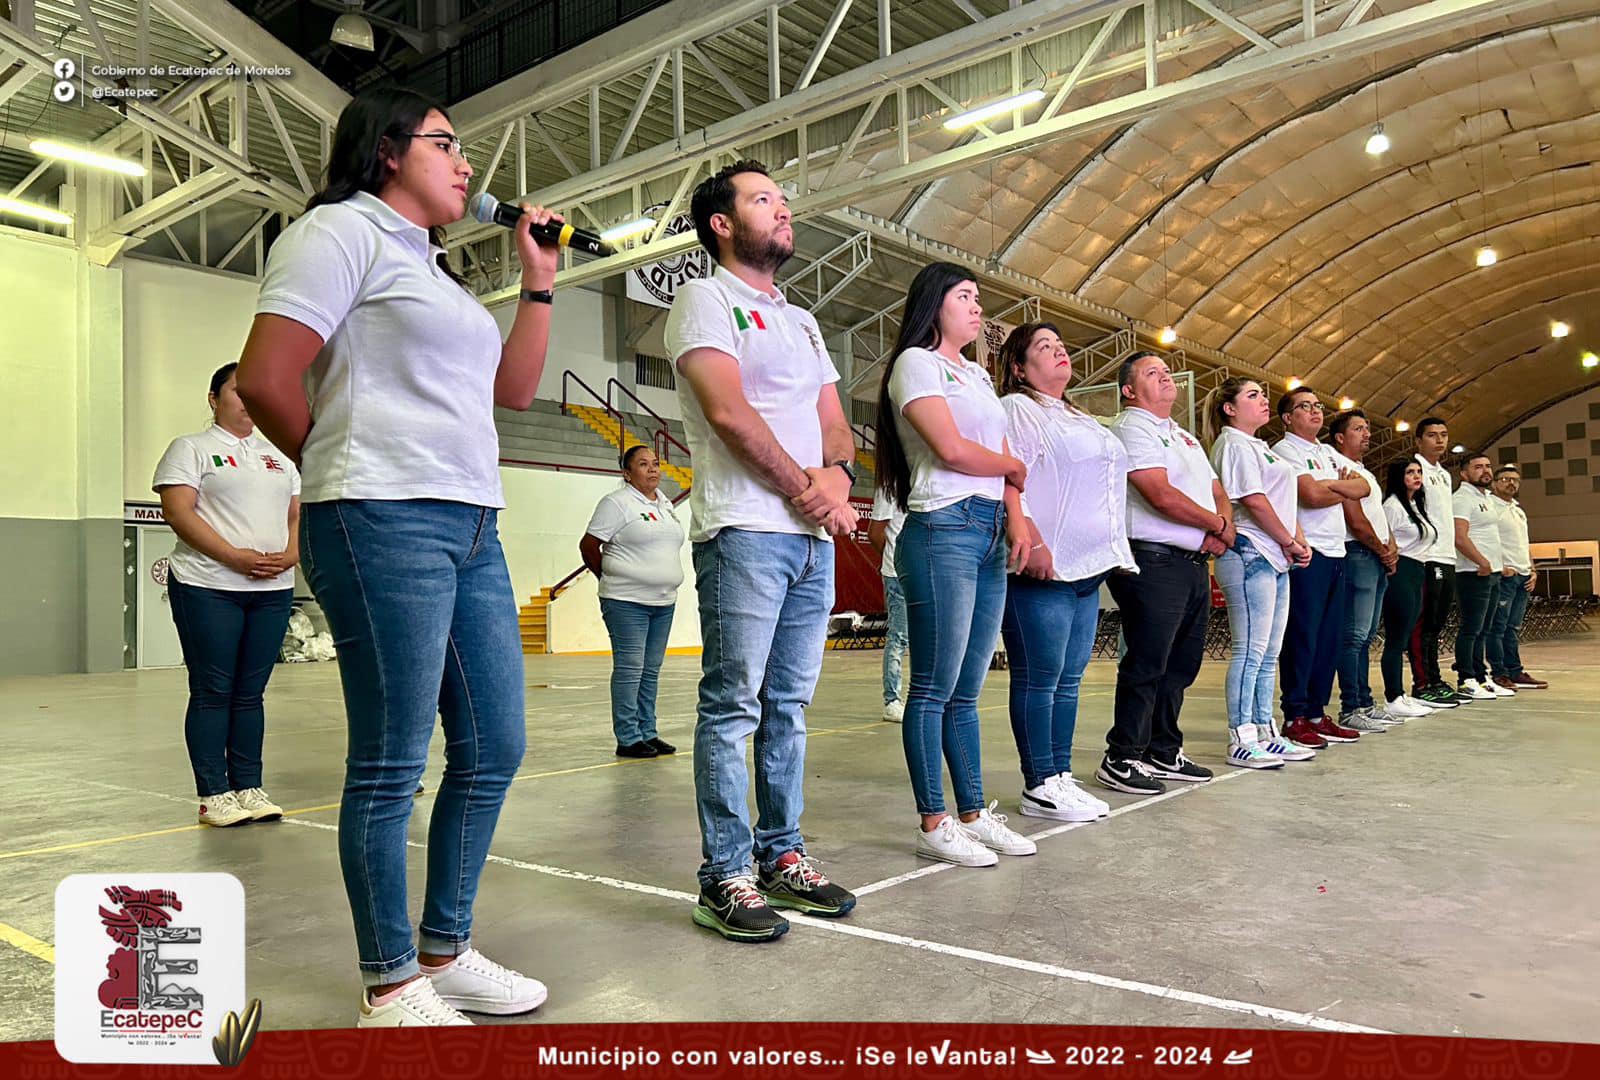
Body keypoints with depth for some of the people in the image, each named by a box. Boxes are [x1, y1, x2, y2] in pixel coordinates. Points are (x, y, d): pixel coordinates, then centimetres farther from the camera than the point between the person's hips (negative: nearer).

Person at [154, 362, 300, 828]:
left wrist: (291, 554, -5)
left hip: (273, 590, 5)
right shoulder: (191, 449, 3)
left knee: (250, 693, 8)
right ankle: (213, 795, 5)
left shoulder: (279, 457, 20)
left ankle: (249, 788, 13)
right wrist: (237, 557, -18)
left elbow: (297, 514, 17)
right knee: (212, 692, -1)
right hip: (209, 587, -5)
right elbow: (178, 512, -9)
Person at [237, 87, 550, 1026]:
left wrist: (539, 281, 19)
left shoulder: (433, 267, 26)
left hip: (473, 528, 9)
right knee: (392, 764, -4)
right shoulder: (345, 230, -1)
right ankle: (391, 989, 11)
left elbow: (514, 388, 24)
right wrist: (350, 469, 4)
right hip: (386, 525, -9)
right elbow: (265, 379, -10)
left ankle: (446, 953, 24)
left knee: (495, 747, 10)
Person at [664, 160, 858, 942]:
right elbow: (729, 411, -12)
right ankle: (725, 877, 0)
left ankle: (782, 856, 18)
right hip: (744, 529, -7)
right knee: (734, 706, -7)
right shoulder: (706, 299, 1)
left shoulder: (801, 320, 25)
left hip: (813, 535, 8)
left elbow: (833, 420, 19)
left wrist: (837, 475, -4)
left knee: (789, 706, 10)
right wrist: (804, 488, -7)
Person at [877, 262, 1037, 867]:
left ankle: (974, 814, 17)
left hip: (991, 537, 8)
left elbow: (1003, 457, 18)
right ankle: (933, 825, 3)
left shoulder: (977, 375, 24)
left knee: (966, 691, 11)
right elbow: (951, 449, -12)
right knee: (934, 690, -4)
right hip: (943, 530, -8)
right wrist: (1014, 468, 5)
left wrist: (1016, 520, 0)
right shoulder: (916, 363, -1)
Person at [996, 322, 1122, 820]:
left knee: (1068, 680, 10)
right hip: (1043, 571, -9)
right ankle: (1039, 787, 0)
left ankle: (1061, 777, 17)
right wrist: (1033, 544, -24)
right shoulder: (1017, 410, -3)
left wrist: (1115, 553, 21)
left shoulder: (1078, 419, 25)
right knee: (1038, 680, -5)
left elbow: (1106, 484, 29)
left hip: (1087, 570, 9)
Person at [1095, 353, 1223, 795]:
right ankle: (1121, 760, 2)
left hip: (1194, 564, 9)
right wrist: (1217, 524, -6)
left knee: (1181, 665, 13)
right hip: (1154, 562, -9)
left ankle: (1164, 753, 23)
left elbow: (1217, 490, 21)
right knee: (1146, 666, -7)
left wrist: (1224, 528, -1)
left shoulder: (1184, 436, 23)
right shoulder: (1131, 428, -8)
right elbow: (1162, 496, -18)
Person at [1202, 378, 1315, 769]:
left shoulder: (1258, 447, 23)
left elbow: (1285, 502, 21)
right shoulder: (1234, 445, -6)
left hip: (1276, 559, 10)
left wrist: (1298, 543, 6)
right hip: (1250, 556, -10)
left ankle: (1265, 733, 16)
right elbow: (1254, 502, -14)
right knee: (1250, 651, -9)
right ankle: (1241, 741, -5)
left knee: (1269, 654, 11)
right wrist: (1290, 543, -6)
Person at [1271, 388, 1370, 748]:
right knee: (1302, 637, -7)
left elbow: (1363, 487, 11)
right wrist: (1346, 489, 1)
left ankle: (1317, 713, 15)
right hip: (1306, 554, -8)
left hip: (1335, 553, 8)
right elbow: (1312, 495, -18)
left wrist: (1331, 484, -8)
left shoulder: (1328, 453, 22)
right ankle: (1295, 718, -3)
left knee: (1329, 637, 8)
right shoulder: (1284, 451, -5)